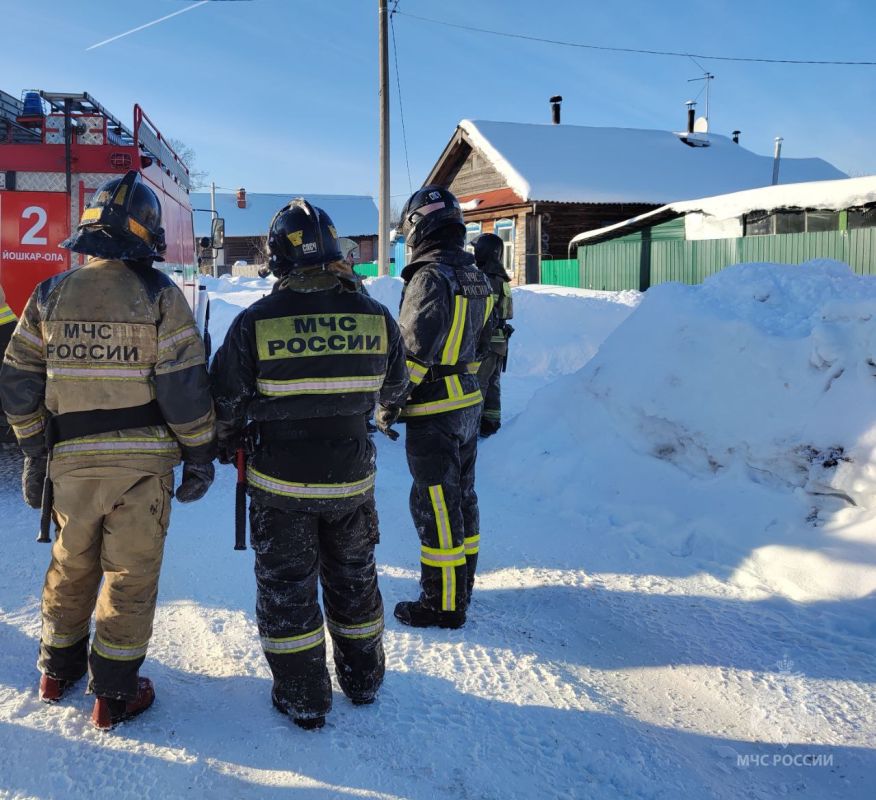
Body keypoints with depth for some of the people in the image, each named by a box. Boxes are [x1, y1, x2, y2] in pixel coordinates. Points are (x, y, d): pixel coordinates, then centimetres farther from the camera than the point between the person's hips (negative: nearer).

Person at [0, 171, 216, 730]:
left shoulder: (49, 296, 2)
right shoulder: (159, 295, -10)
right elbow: (185, 385, -12)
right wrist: (200, 454, -3)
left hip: (71, 459, 4)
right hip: (143, 458, -4)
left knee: (72, 564, 22)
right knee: (131, 574, 8)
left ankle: (59, 668, 37)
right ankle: (115, 693, 16)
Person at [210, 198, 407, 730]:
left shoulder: (255, 322, -16)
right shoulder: (376, 317, -9)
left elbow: (227, 401, -7)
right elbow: (394, 389, 6)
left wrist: (227, 444, 13)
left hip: (281, 485, -3)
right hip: (353, 480, 3)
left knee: (286, 586, 13)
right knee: (354, 577, 21)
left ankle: (303, 699, 23)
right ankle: (363, 679, 37)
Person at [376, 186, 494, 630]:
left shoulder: (430, 277, -18)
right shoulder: (475, 276, 9)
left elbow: (413, 352, -21)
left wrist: (387, 406, -11)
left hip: (433, 414, -9)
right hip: (468, 403, 9)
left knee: (435, 508, 0)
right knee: (461, 497, 18)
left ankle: (442, 605, 10)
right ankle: (460, 587, 31)